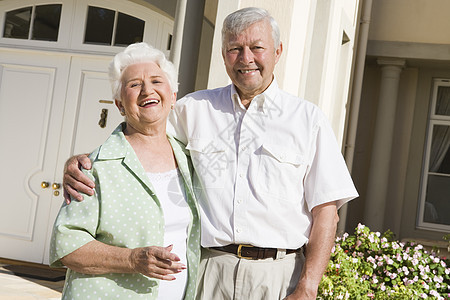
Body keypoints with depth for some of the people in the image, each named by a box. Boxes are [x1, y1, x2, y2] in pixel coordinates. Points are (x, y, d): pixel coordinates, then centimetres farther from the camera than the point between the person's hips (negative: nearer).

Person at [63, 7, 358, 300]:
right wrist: (81, 162, -7)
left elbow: (325, 211, -1)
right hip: (207, 272, 1)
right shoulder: (193, 108, 10)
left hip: (278, 276, -1)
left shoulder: (309, 119, 4)